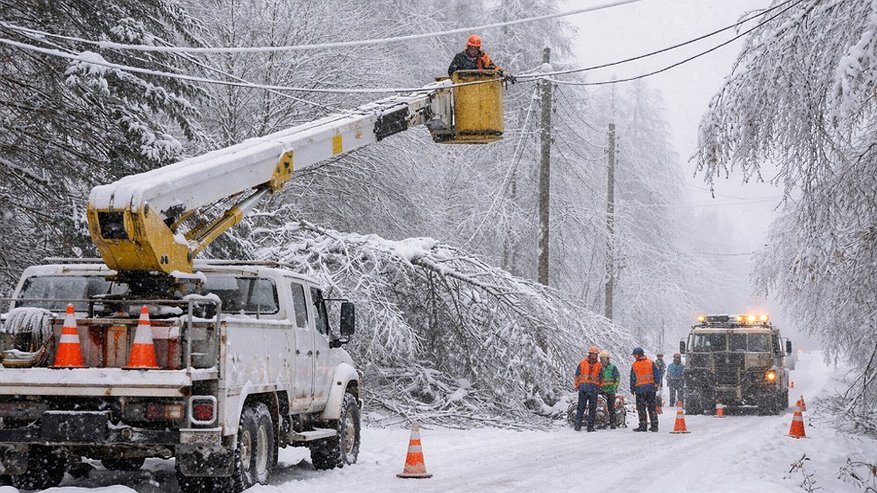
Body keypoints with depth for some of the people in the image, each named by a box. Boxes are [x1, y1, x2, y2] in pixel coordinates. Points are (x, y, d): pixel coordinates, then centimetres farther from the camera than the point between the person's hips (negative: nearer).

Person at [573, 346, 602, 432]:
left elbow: (600, 377, 15)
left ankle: (590, 426, 4)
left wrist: (599, 387, 10)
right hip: (583, 388, -2)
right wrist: (577, 385, 5)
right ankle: (577, 425, -2)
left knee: (592, 408, 1)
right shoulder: (582, 363, 5)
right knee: (581, 407, -3)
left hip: (594, 389, 2)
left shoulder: (598, 365, 11)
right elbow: (577, 375, 8)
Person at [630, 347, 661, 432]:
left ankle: (643, 425, 1)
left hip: (639, 388, -3)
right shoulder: (651, 363, 2)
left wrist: (632, 388, 5)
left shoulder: (634, 365, -5)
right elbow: (657, 374, 1)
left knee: (641, 408, 3)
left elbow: (633, 378, -3)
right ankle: (654, 425, 7)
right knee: (652, 407, 8)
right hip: (651, 388, 3)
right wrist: (656, 384, 7)